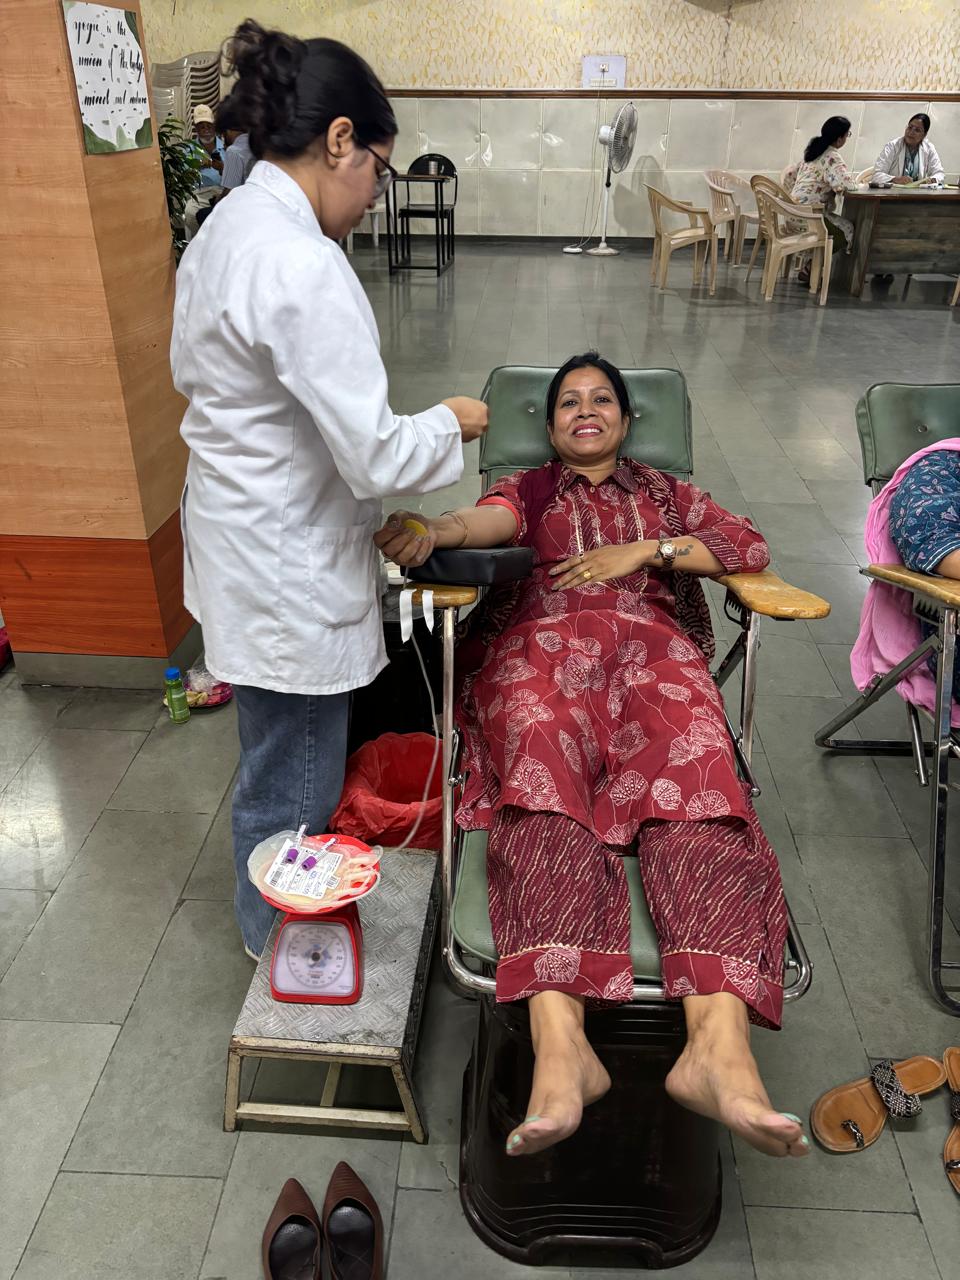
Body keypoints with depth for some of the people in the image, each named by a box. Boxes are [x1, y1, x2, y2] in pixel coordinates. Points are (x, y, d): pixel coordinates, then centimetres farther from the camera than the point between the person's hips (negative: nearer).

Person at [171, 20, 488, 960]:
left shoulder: (226, 228, 6)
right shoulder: (303, 265, -26)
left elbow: (193, 372, 18)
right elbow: (375, 458, -27)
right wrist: (451, 422, -8)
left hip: (242, 538, 10)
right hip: (289, 577, -10)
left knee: (281, 765, 28)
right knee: (291, 787, 13)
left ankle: (272, 919, 52)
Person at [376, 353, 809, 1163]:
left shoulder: (665, 491, 33)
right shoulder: (527, 488, 29)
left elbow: (750, 547, 18)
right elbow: (491, 519, 4)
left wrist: (646, 551, 4)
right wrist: (433, 533, -20)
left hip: (656, 648, 1)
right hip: (543, 643, -1)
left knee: (700, 788, -32)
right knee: (547, 789, -34)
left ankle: (720, 1044, -49)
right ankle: (561, 1045, -49)